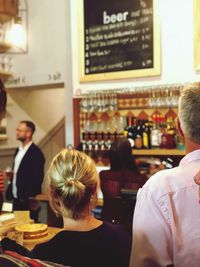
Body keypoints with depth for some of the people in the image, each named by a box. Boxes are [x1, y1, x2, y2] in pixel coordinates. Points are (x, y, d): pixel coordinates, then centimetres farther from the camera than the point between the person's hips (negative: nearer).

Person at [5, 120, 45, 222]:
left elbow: (38, 177, -16)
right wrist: (10, 191, 8)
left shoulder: (36, 152, -14)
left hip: (28, 201, -8)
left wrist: (32, 200, -17)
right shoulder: (18, 150, 12)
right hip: (16, 198, 8)